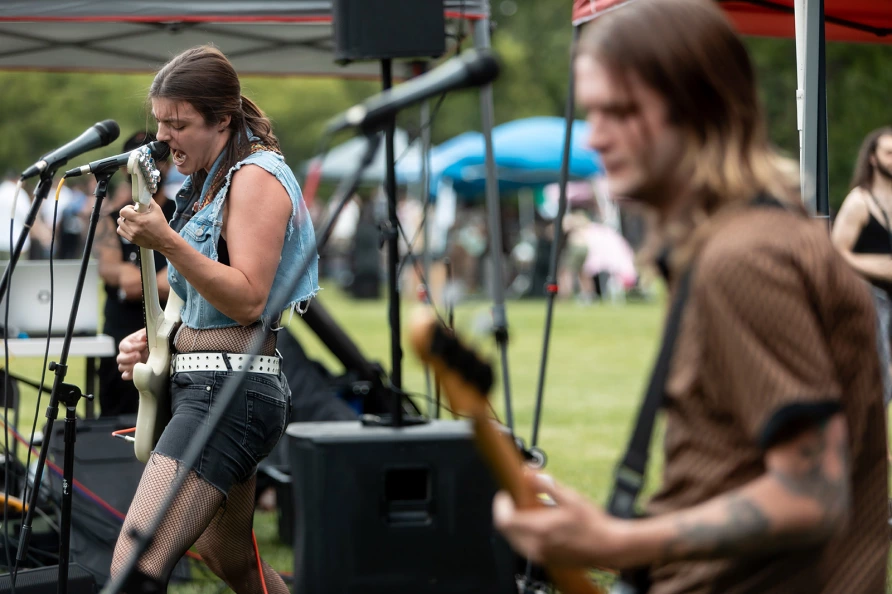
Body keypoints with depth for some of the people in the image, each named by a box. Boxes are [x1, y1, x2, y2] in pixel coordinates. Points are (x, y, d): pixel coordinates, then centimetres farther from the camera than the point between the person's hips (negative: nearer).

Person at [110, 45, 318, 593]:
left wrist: (166, 242, -28)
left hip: (231, 389, -11)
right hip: (206, 385, 11)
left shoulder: (256, 177, -10)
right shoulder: (211, 183, 19)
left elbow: (248, 301, -20)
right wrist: (156, 336, 9)